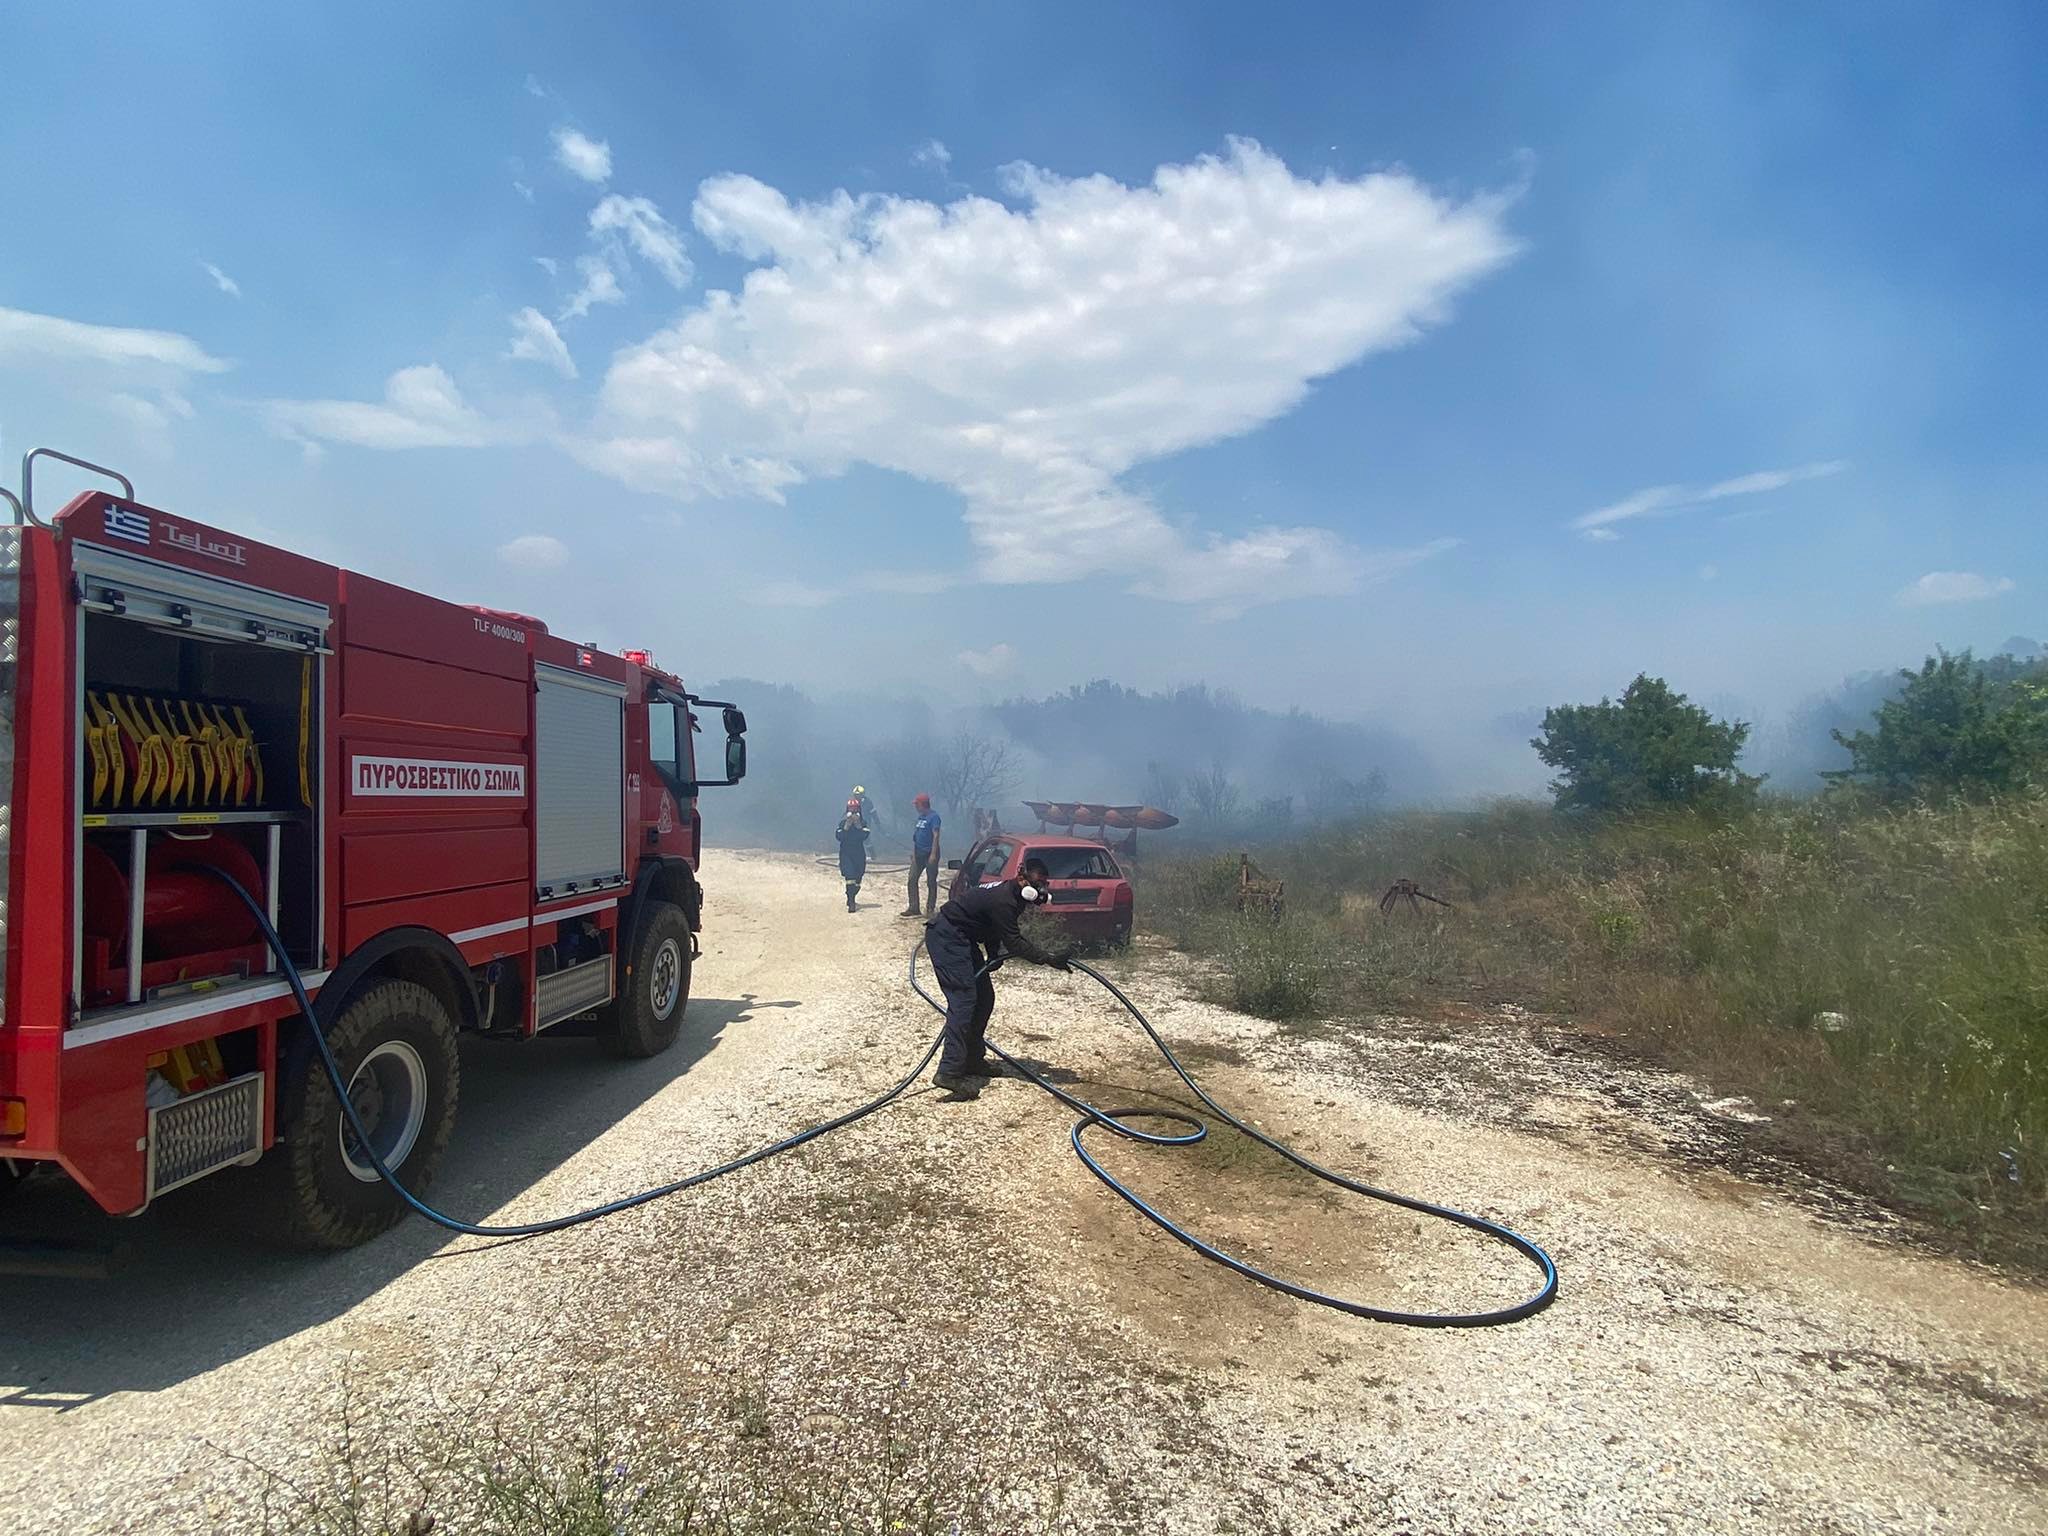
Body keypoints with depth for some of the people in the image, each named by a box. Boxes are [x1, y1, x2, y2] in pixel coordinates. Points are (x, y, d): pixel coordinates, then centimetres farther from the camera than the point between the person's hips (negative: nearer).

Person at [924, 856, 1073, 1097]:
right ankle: (949, 1073, -23)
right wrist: (1049, 959, -26)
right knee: (963, 999, -18)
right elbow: (1014, 943, -25)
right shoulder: (1003, 900, -25)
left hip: (963, 939, 11)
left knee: (984, 997, 12)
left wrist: (994, 956, 5)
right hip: (945, 937, -11)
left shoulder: (1011, 895, 6)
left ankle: (972, 1059, 22)